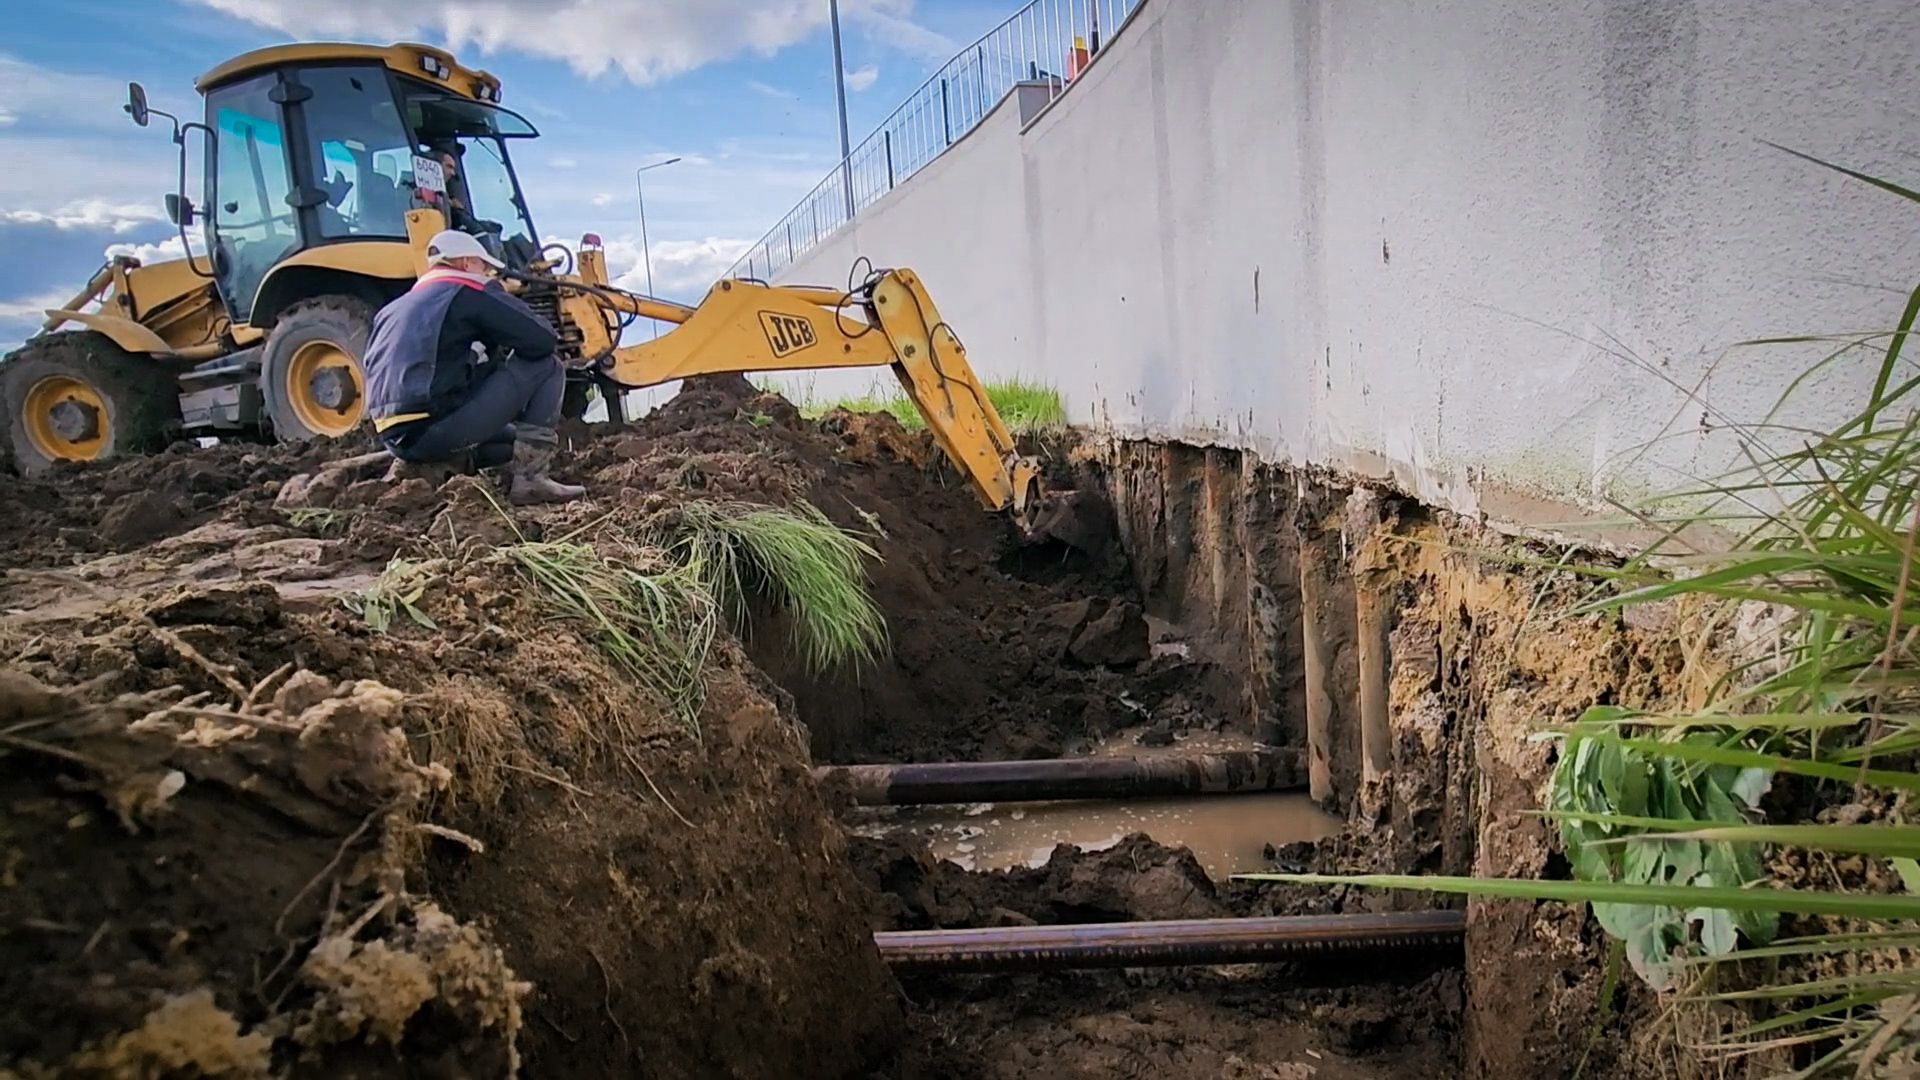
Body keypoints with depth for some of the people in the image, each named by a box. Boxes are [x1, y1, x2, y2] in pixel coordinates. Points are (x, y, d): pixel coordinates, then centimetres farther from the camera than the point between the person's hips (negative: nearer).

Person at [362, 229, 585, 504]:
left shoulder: (393, 310, 25)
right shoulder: (471, 292, 3)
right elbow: (543, 340, -2)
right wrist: (502, 352, 20)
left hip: (397, 436, 8)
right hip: (437, 428, -8)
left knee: (513, 439, 34)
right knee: (546, 367, 4)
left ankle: (423, 467, 11)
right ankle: (530, 477, -4)